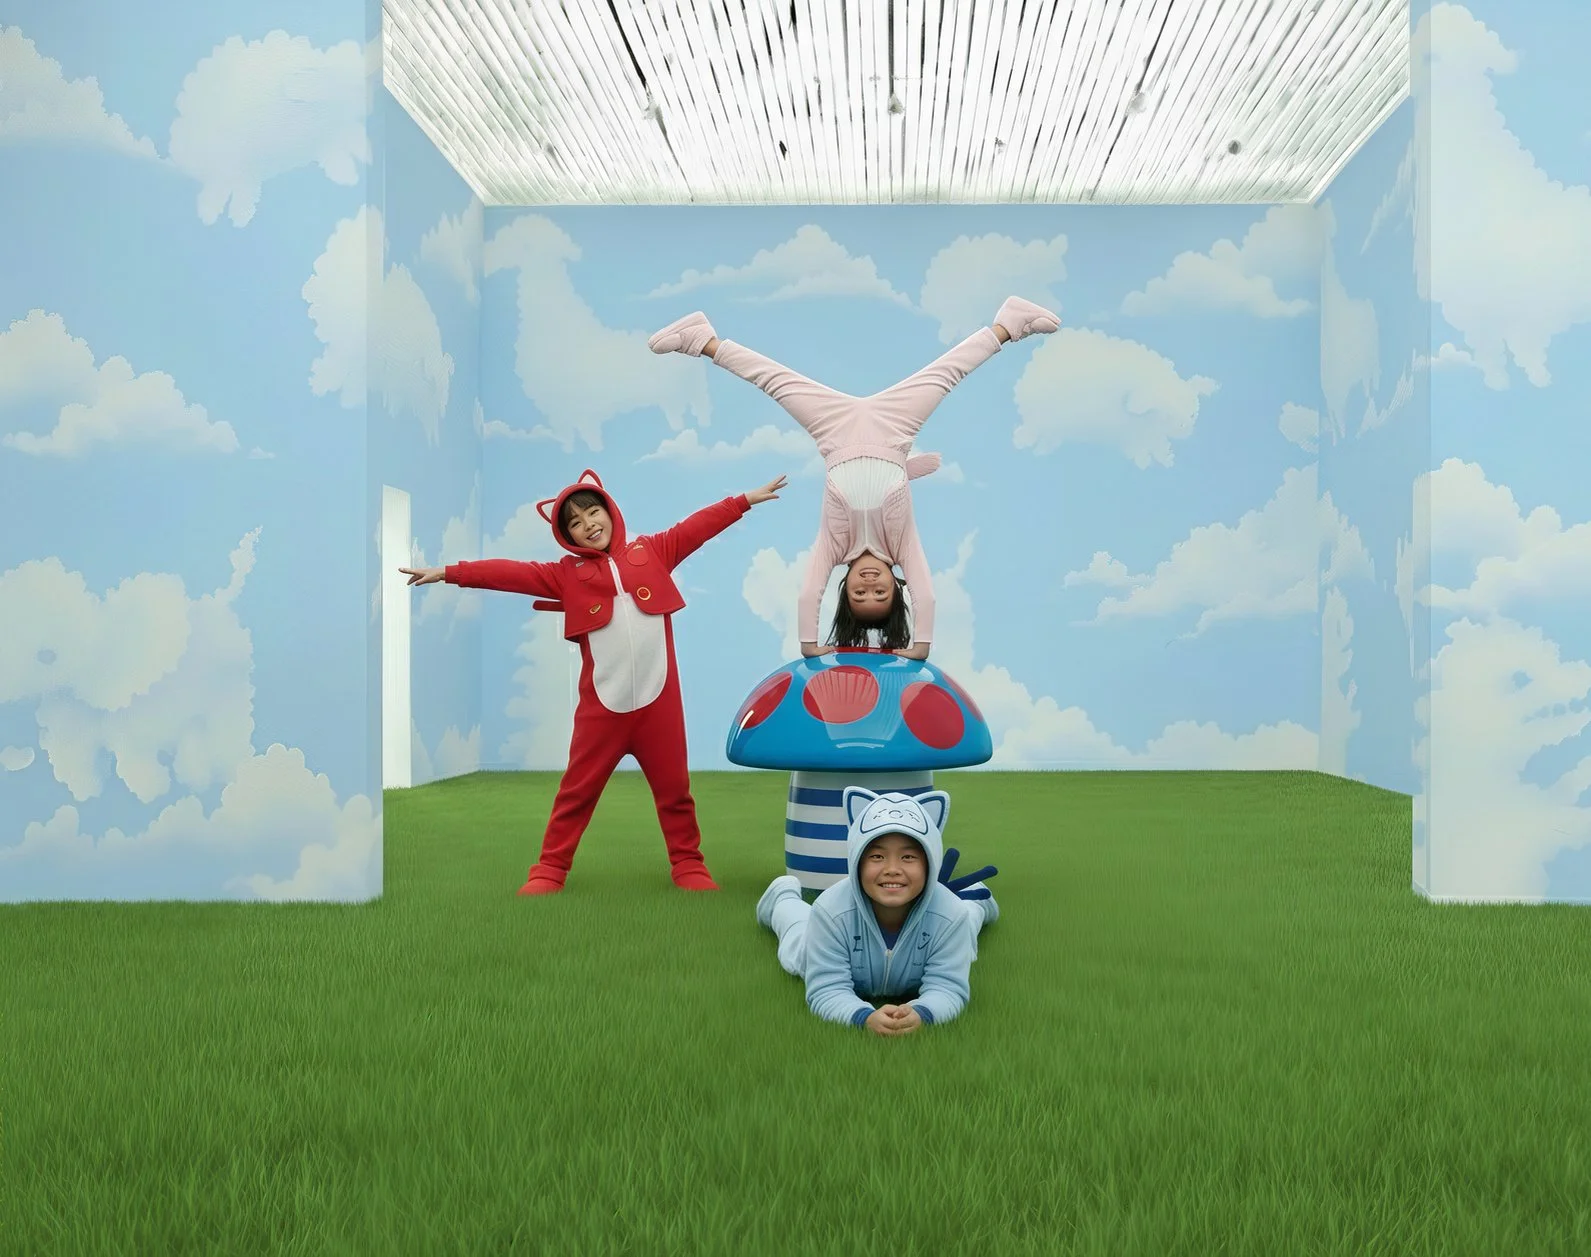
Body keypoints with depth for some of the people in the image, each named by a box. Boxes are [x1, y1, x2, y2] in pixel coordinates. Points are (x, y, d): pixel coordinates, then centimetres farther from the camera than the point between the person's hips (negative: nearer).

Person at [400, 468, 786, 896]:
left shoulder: (652, 551, 9)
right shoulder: (567, 574, 7)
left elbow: (699, 525, 10)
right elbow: (510, 573, 2)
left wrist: (748, 499, 10)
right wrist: (447, 573, -3)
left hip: (659, 699, 0)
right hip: (602, 706, 0)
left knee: (673, 788, 10)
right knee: (577, 790, 7)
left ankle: (688, 865, 23)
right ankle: (550, 869, 17)